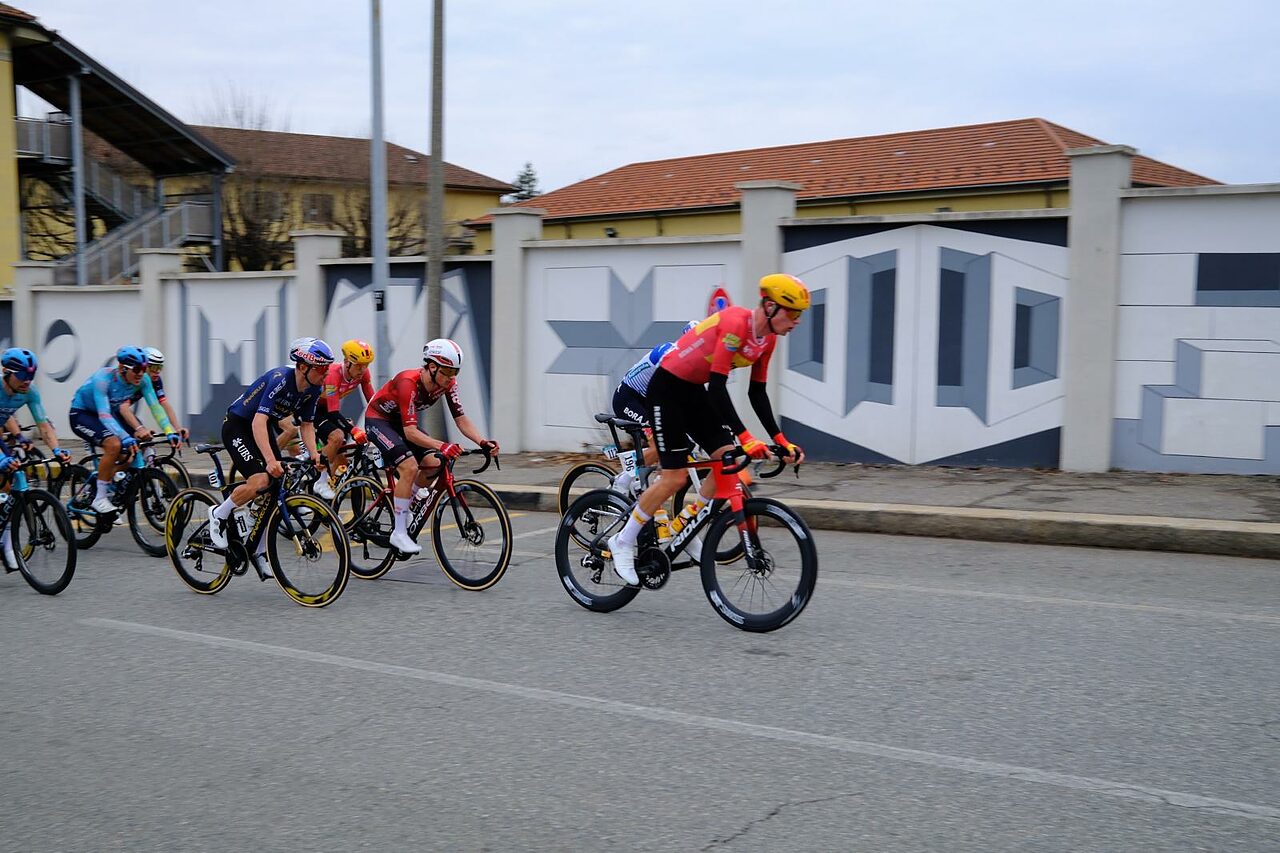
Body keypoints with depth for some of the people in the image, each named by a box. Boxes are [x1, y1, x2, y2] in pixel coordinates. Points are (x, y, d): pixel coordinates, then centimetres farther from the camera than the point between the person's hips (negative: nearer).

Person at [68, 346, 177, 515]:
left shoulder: (142, 380, -18)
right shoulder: (103, 378, -33)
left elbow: (155, 406, -17)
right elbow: (104, 415, -41)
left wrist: (170, 432, -30)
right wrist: (126, 438, -53)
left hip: (107, 412, 7)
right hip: (81, 414, -7)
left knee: (130, 451, -11)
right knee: (114, 444, -30)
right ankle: (99, 499, -18)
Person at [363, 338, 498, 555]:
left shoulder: (447, 383, -15)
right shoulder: (408, 382, -35)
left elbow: (461, 419, -14)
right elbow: (410, 432, -39)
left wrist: (482, 442, -30)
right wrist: (441, 445, -53)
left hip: (400, 421, 7)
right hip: (378, 419, -7)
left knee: (434, 465, -10)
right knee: (409, 467, -25)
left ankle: (402, 505, 17)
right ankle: (399, 534, -16)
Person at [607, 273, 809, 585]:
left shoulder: (767, 338, -1)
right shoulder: (735, 324, -28)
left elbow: (757, 393, 5)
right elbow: (717, 387, -32)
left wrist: (780, 439, -2)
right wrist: (745, 438, -37)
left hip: (694, 391, 9)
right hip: (667, 387, -8)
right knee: (675, 477, -9)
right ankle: (623, 542, 7)